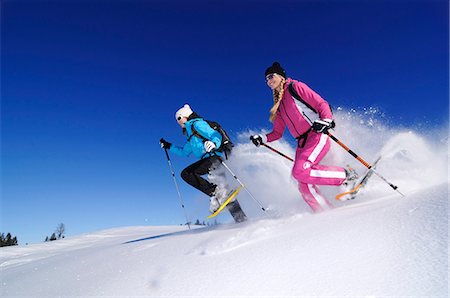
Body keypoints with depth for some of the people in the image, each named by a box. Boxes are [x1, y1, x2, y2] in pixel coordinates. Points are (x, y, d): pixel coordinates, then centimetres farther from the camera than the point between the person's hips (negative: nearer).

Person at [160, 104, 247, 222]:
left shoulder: (197, 124, 2)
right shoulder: (190, 133, 29)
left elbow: (216, 135, -10)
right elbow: (184, 152, 39)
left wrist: (214, 143, -31)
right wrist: (169, 146, 39)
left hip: (213, 157, -9)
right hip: (206, 159, 9)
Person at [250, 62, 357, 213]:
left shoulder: (296, 87, 4)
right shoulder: (278, 105, 21)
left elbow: (322, 104, -2)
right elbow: (277, 133, 23)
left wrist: (326, 120, -22)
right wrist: (262, 138, 6)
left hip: (317, 136, -6)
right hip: (302, 143, 6)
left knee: (300, 171, -26)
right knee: (304, 185, -9)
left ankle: (346, 175, -11)